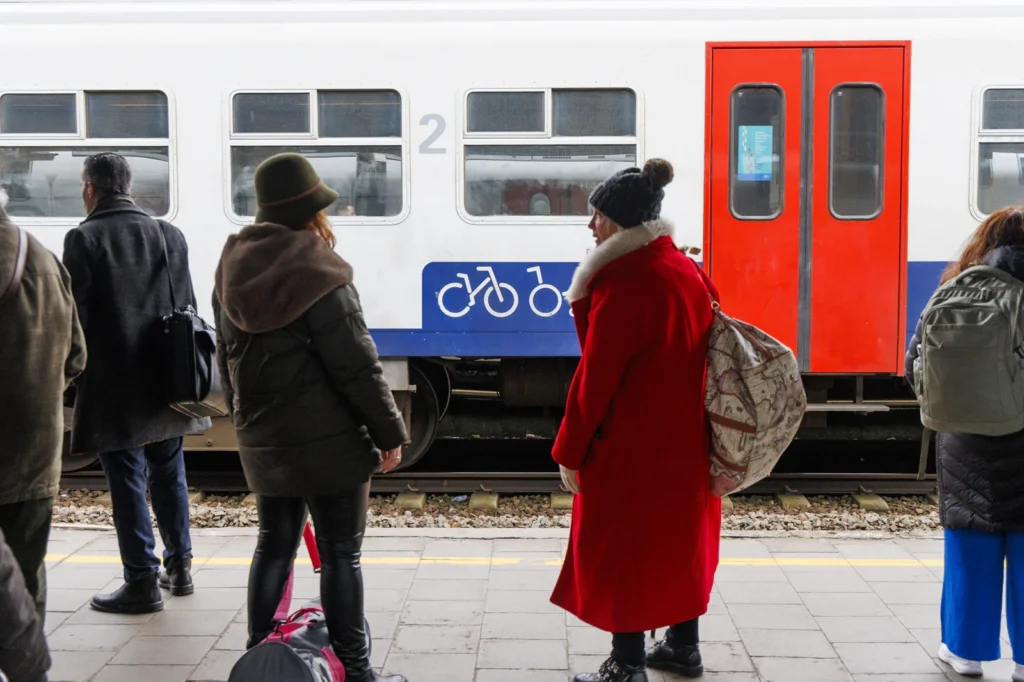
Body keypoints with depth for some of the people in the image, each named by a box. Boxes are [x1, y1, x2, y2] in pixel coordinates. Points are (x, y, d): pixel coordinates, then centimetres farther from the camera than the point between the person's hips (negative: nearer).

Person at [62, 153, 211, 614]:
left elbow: (75, 315, -11)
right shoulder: (169, 236, 6)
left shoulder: (84, 239, -10)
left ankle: (143, 583, 7)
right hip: (166, 380, 6)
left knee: (128, 481, 1)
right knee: (168, 474, 16)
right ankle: (179, 567, 27)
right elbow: (187, 307, 9)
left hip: (114, 386, -5)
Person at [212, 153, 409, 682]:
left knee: (274, 544, 18)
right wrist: (390, 432, -7)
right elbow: (357, 366, -16)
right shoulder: (319, 275, -17)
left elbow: (226, 358, 15)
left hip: (262, 442, 7)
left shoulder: (232, 271, 5)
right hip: (328, 442, -6)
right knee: (340, 553, 3)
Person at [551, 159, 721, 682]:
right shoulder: (688, 271, 6)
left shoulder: (623, 280, -19)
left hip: (630, 445, -9)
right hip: (685, 439, 9)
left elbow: (596, 375, -19)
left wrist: (570, 450, -11)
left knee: (619, 548, 4)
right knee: (680, 539, 19)